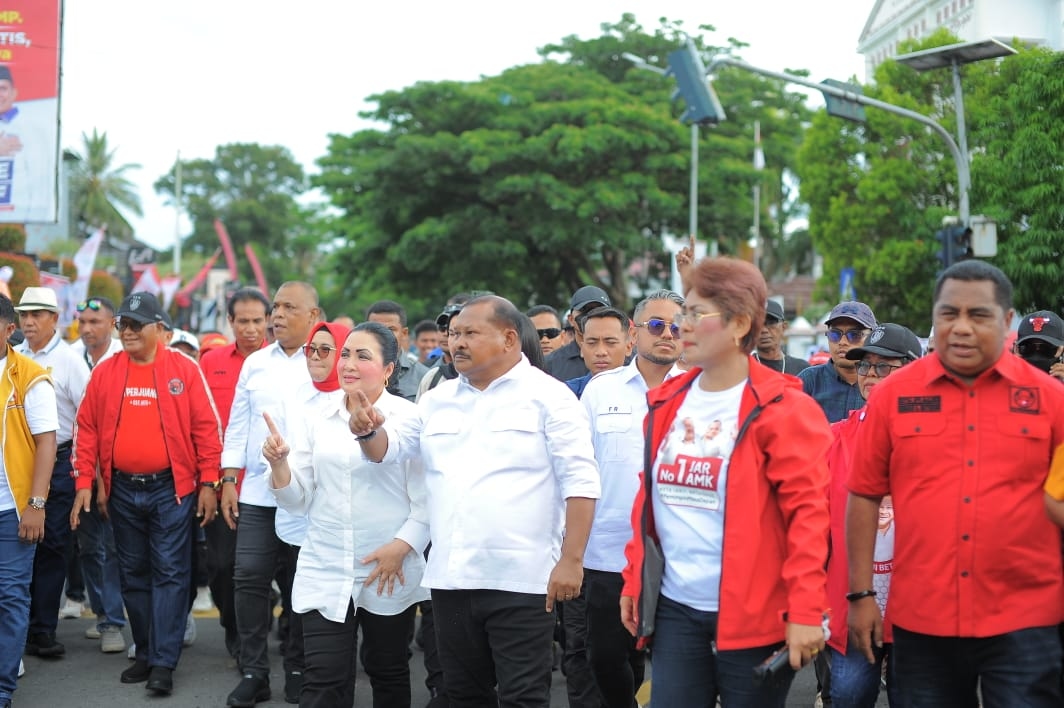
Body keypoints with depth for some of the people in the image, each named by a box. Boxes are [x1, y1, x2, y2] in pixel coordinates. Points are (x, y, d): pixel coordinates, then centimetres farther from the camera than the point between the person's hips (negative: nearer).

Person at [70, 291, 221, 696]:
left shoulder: (184, 369, -4)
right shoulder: (105, 372, 4)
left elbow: (207, 428, -3)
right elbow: (87, 429, 6)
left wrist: (208, 483, -6)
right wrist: (84, 483, 1)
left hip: (171, 488, -3)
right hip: (122, 490, 4)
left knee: (170, 573, -3)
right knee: (134, 574, 11)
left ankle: (164, 663, -1)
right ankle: (145, 654, 22)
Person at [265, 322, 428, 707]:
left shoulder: (410, 418, -5)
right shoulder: (315, 418, 3)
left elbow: (426, 500, -5)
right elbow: (298, 499, 3)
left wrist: (401, 547, -16)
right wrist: (279, 464, -15)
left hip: (391, 573, -1)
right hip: (324, 573, 2)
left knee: (388, 674, 15)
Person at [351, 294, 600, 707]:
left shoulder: (547, 395, -4)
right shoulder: (438, 399, 13)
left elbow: (580, 482, -9)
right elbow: (388, 447, 18)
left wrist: (571, 560, -15)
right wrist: (368, 430, -6)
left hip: (520, 581, -6)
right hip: (450, 578, 6)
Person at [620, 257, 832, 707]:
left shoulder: (782, 409, -9)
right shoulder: (667, 403, 9)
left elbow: (808, 513, -13)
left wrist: (805, 611, -19)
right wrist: (633, 583, 13)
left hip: (753, 614, -5)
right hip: (675, 608, 5)